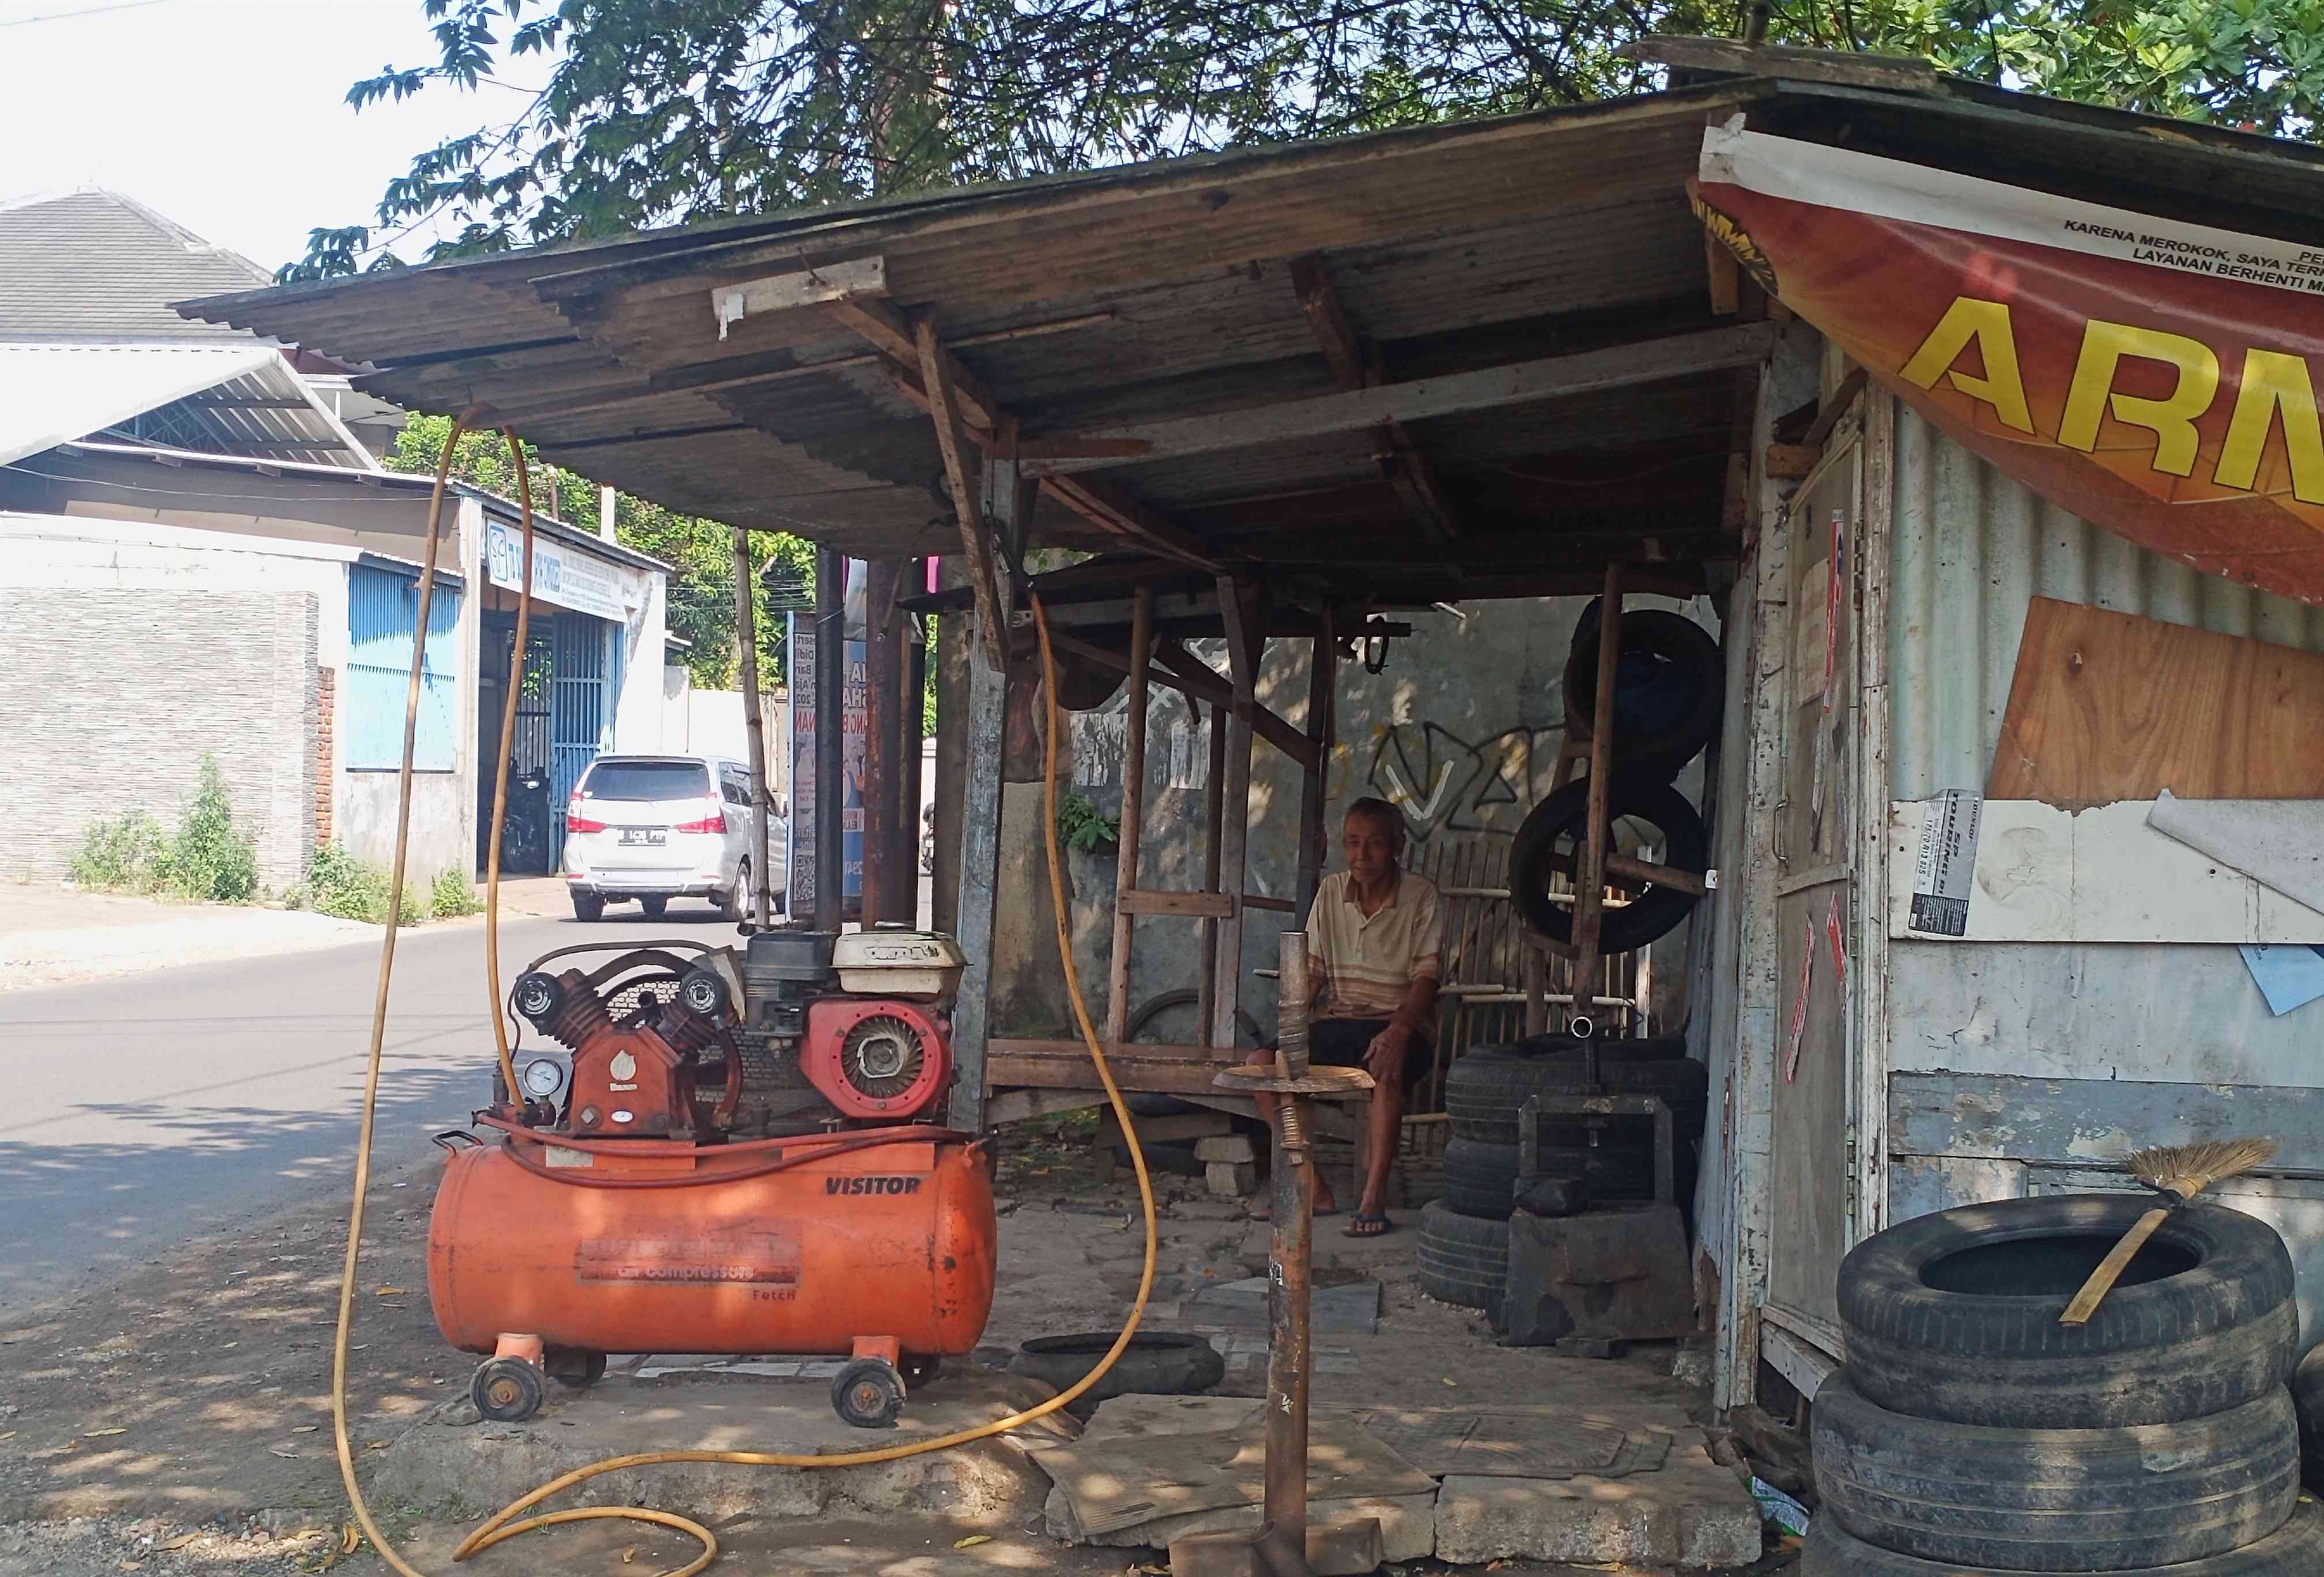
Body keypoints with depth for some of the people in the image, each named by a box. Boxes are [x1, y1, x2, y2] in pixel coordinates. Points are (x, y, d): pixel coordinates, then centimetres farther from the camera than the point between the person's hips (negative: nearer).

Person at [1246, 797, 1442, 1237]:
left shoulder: (1420, 896, -6)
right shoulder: (1331, 891, 7)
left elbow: (1427, 976, -14)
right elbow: (1312, 970, 7)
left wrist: (1398, 1031, -31)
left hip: (1400, 1021, -5)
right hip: (1337, 1021, 5)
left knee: (1387, 1069, -40)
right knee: (1262, 1061, -19)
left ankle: (1373, 1200, -34)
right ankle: (1315, 1190, -12)